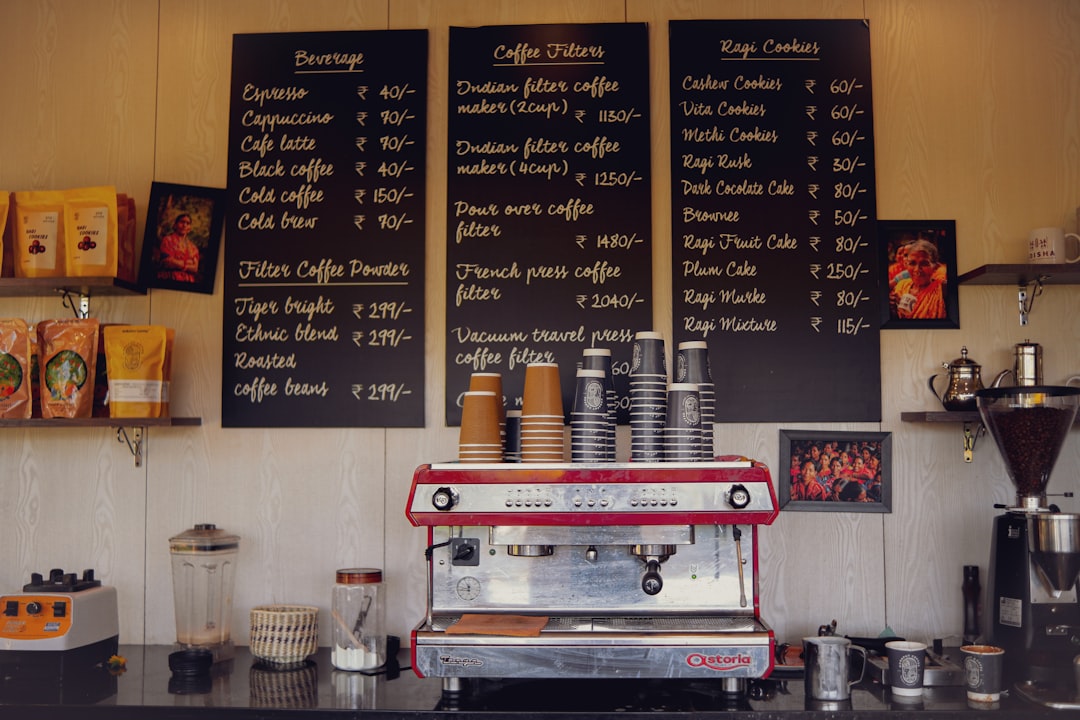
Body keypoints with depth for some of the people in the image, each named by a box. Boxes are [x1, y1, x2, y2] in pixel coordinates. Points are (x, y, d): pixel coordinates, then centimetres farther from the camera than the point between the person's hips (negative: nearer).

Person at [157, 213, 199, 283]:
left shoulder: (193, 247, 16)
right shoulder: (168, 240, 5)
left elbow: (195, 268, 7)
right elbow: (168, 262, -5)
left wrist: (177, 264, -5)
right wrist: (187, 263, 3)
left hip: (187, 282, 3)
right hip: (168, 280, -3)